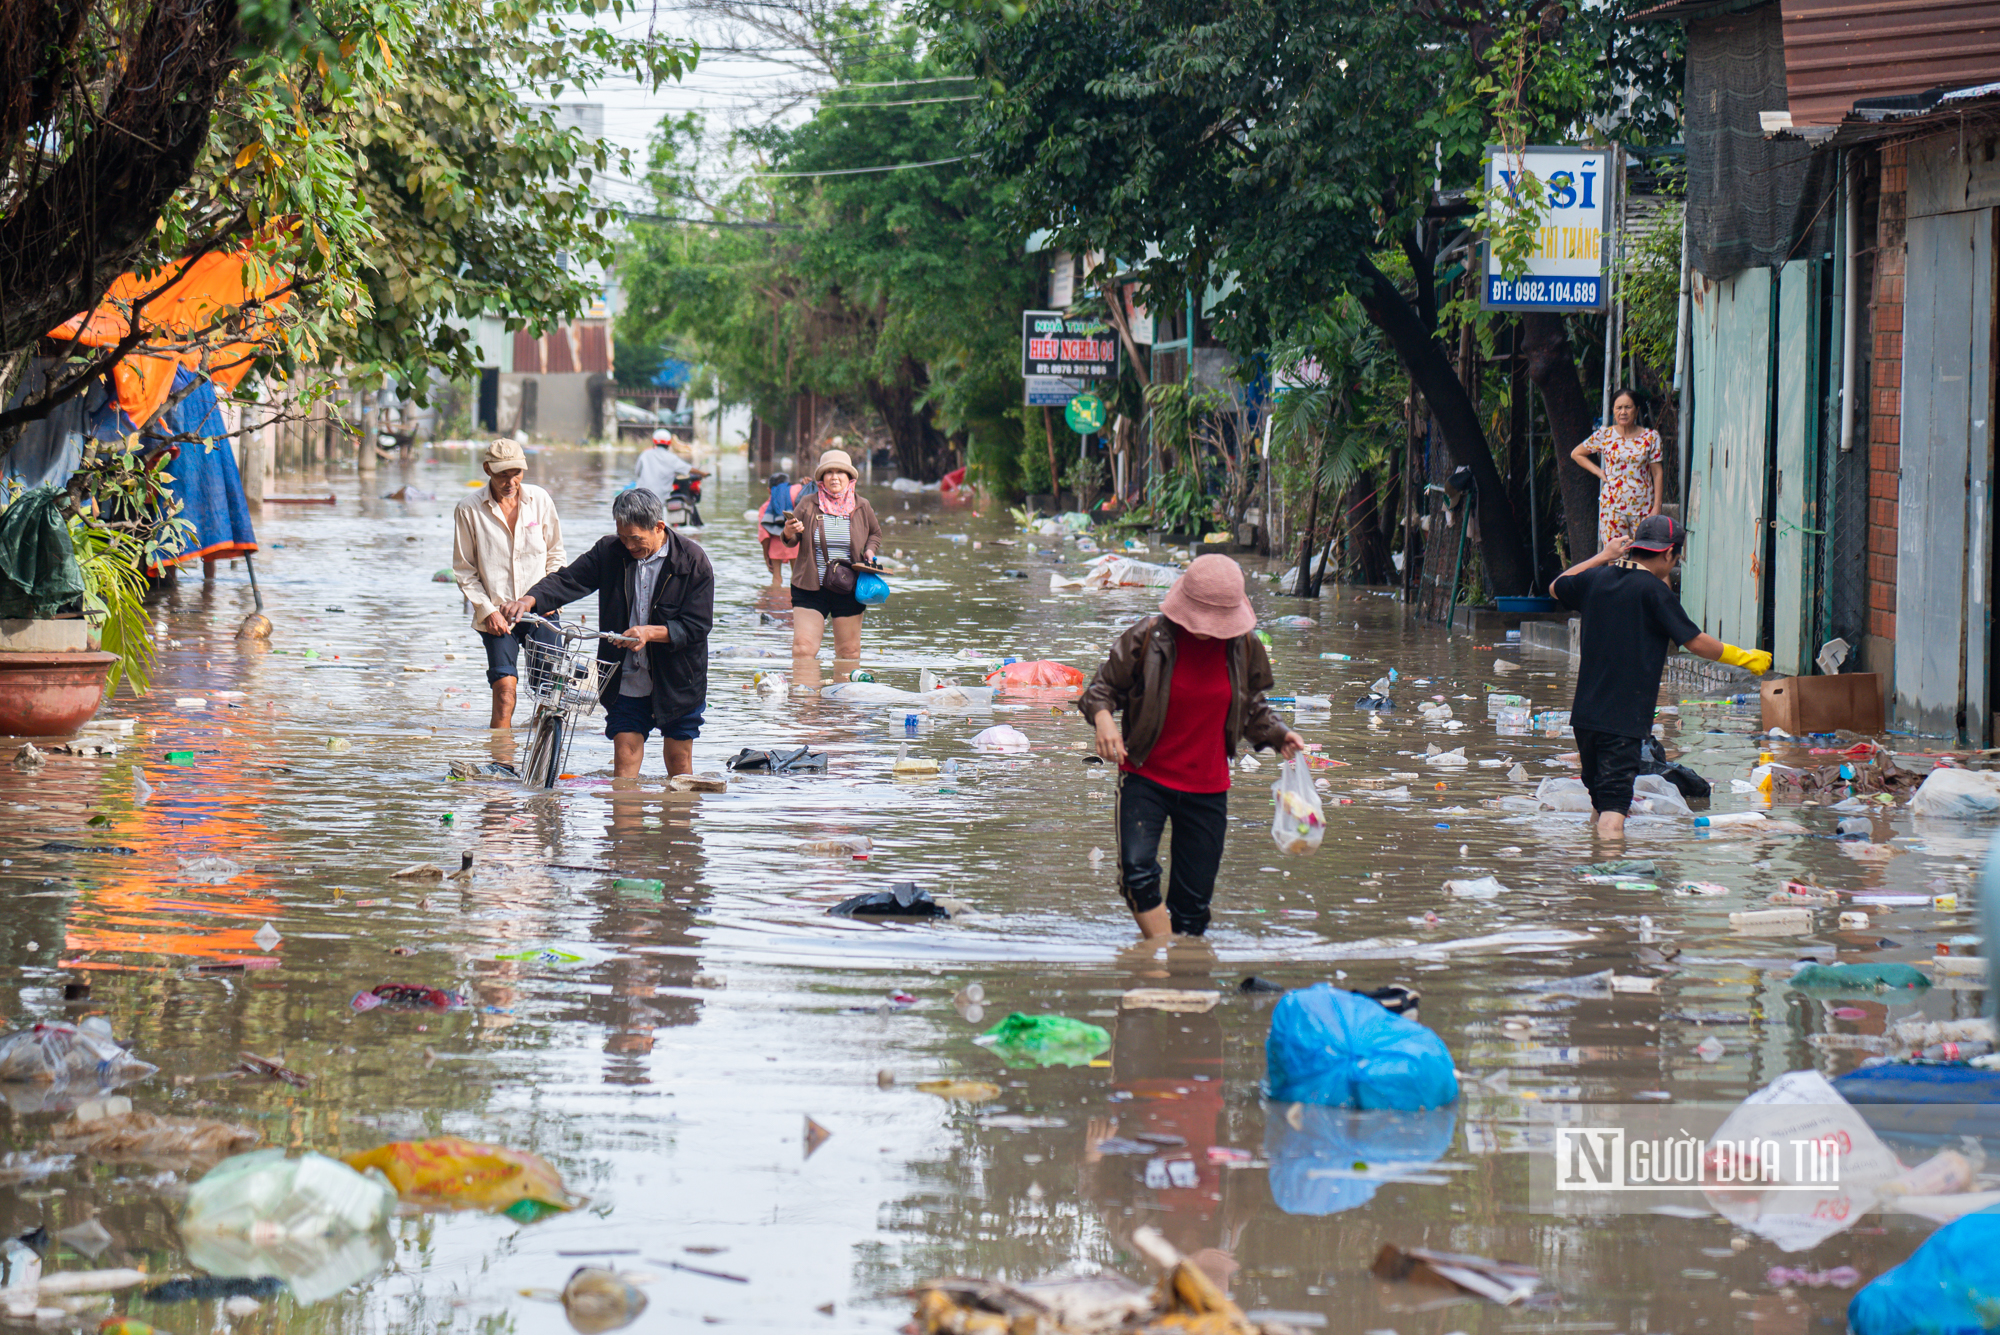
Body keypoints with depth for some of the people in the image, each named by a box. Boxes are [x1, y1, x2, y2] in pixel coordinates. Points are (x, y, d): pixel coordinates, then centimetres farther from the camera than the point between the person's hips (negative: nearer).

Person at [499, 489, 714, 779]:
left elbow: (698, 624, -13)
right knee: (625, 756, -4)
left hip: (678, 681, -2)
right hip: (627, 680, 2)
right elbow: (569, 580, -7)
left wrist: (651, 633, -27)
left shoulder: (693, 560, -11)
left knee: (678, 760, 6)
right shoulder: (609, 552, -1)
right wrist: (530, 599, -27)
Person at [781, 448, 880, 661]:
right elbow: (790, 539, 2)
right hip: (810, 588, -2)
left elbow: (875, 533, 22)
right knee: (803, 647, -9)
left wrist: (870, 550, 1)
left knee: (849, 651, 7)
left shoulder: (862, 507, 5)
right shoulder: (807, 504, -1)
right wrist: (788, 532, -21)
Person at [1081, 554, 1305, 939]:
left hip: (1207, 787, 3)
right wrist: (1102, 717, -24)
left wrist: (1280, 734, -3)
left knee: (1194, 898, 5)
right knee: (1137, 871, -23)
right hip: (1146, 777, -3)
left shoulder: (1244, 649, -1)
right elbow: (1103, 687, -2)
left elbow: (1252, 710, 15)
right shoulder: (1148, 638, -11)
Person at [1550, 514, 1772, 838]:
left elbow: (1556, 588, 29)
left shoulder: (1596, 578, 7)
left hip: (1585, 711, 7)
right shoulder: (1654, 590, -11)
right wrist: (1745, 658, 7)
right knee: (1613, 809, -13)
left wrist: (1602, 557, 33)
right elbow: (1695, 641, -7)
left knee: (1600, 801, 21)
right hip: (1625, 719, -7)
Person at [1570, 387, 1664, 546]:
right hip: (1613, 505, 0)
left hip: (1643, 506, 0)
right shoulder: (1604, 435, 4)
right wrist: (1599, 472, 5)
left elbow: (1657, 473, 4)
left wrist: (1657, 506, -2)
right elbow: (1576, 454, 15)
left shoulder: (1651, 437, 3)